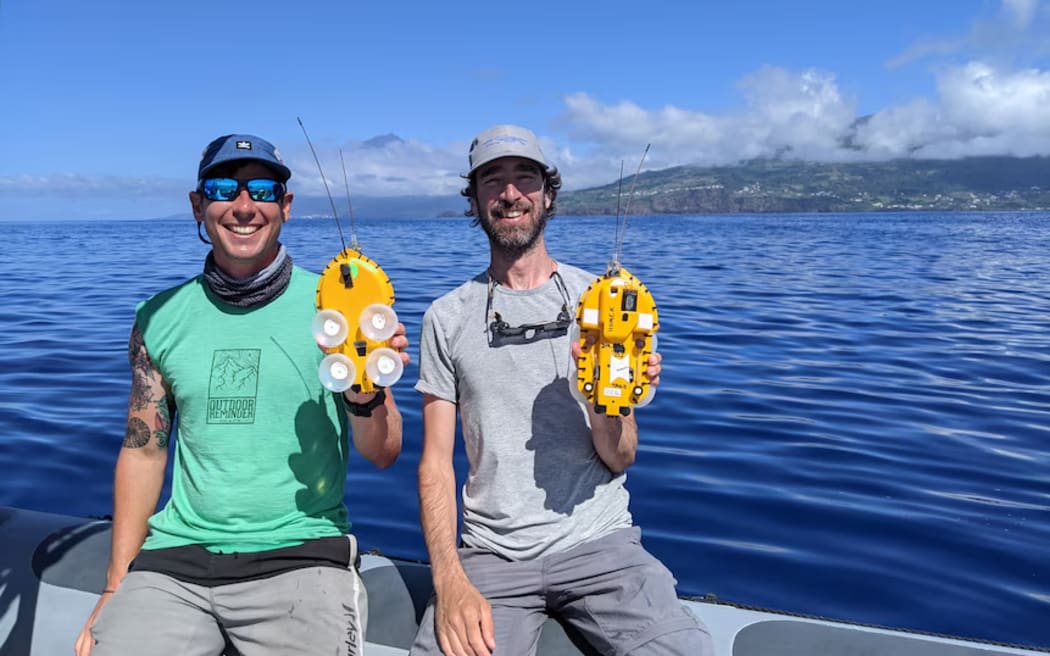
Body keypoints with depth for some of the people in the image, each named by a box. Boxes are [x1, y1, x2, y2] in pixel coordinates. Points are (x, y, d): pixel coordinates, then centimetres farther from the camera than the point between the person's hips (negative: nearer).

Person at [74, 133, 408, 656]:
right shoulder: (160, 318, 6)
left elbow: (382, 455, -3)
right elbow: (143, 452, 12)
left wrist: (366, 396, -24)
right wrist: (115, 588, 10)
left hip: (301, 556, -2)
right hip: (175, 557, 2)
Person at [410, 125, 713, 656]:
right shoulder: (447, 317, 4)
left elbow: (619, 459, 2)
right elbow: (436, 462, 2)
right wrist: (449, 581, -12)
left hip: (599, 541, 0)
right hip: (492, 552, 1)